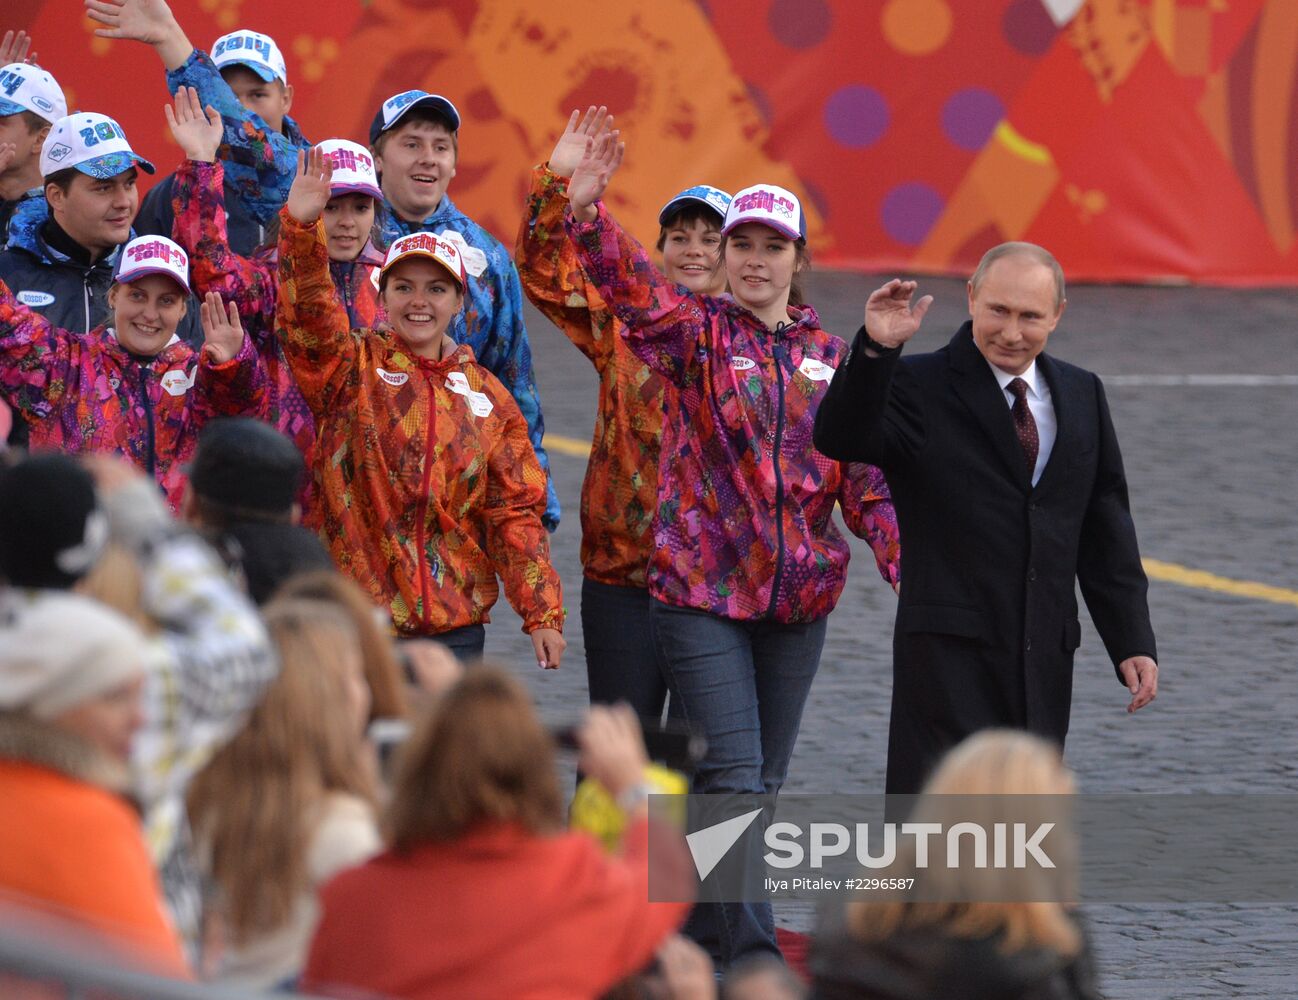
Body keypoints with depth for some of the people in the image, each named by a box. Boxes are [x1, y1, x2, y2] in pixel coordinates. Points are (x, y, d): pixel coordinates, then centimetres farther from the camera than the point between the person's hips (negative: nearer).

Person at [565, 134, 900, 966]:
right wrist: (585, 213, -39)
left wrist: (913, 569, -6)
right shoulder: (698, 334, -2)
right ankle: (754, 960, -12)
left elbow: (869, 479, 7)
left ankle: (699, 932, 25)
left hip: (798, 597, 4)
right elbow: (633, 288, -21)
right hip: (702, 592, -4)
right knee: (733, 776, -12)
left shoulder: (831, 359, 9)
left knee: (762, 781, 11)